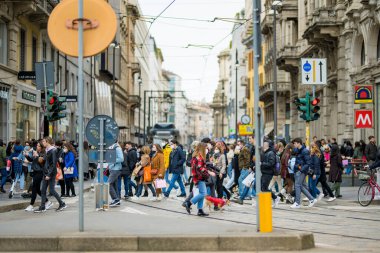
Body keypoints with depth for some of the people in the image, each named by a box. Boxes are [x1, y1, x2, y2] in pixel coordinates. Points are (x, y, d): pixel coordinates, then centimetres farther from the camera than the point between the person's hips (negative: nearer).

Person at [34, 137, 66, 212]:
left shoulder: (53, 151, -14)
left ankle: (62, 204, 9)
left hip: (51, 173, -8)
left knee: (52, 190, -4)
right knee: (43, 190, 5)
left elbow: (54, 164, -18)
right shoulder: (47, 150, 12)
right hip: (45, 172, 9)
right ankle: (42, 207, 8)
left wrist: (49, 174, -20)